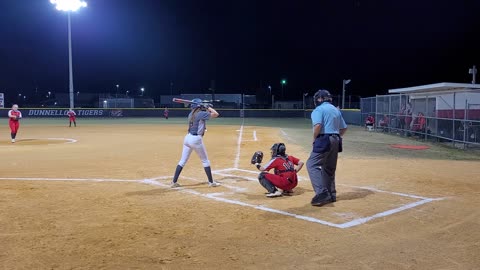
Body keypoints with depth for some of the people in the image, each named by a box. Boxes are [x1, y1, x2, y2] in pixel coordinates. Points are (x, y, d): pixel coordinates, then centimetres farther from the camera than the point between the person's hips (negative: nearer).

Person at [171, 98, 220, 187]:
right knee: (205, 161, 7)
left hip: (188, 137, 7)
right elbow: (216, 114, -11)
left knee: (183, 161, 10)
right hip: (196, 139, -7)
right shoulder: (201, 114, -11)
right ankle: (211, 182, 14)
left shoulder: (191, 114, 12)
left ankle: (174, 182, 10)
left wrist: (206, 109, 17)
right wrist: (209, 107, 3)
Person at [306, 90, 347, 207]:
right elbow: (344, 128, 20)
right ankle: (331, 195, 22)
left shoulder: (319, 109, -5)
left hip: (324, 140, -8)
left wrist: (314, 139, -9)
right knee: (329, 168, 18)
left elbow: (318, 125, -21)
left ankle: (322, 193, -21)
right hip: (335, 141, 9)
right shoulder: (336, 110, 20)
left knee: (312, 164, -9)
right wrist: (336, 137, 19)